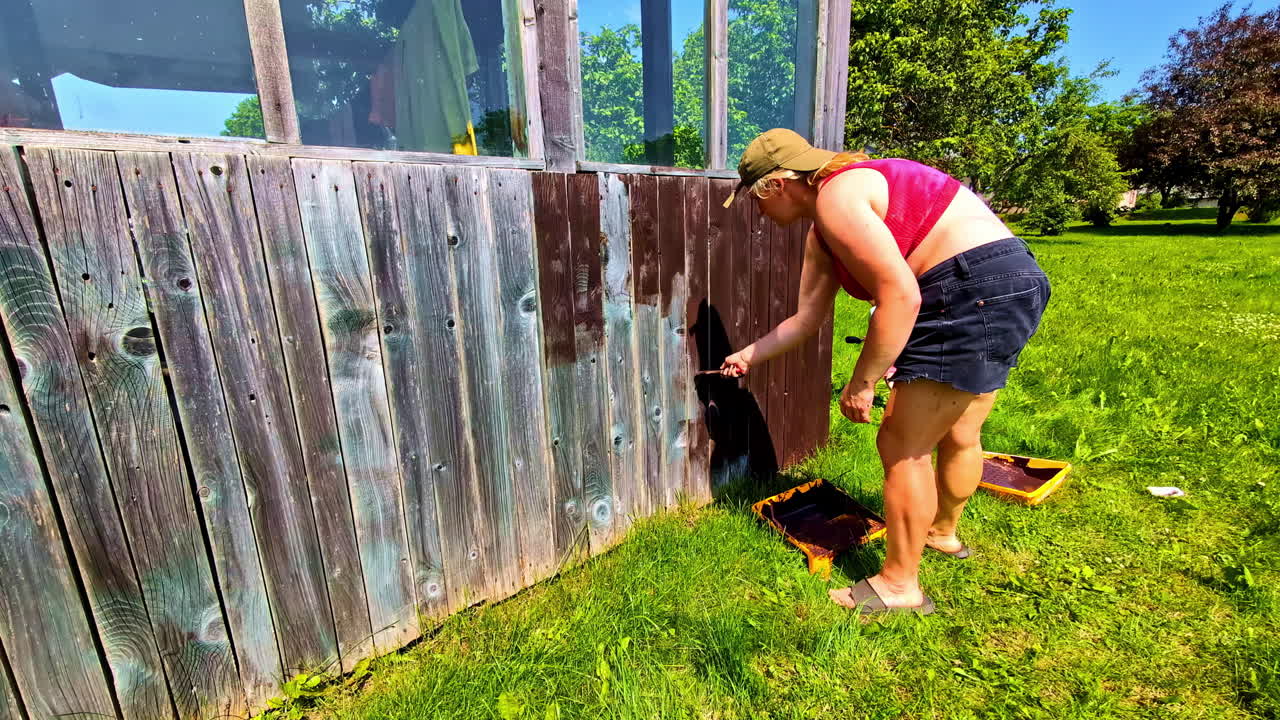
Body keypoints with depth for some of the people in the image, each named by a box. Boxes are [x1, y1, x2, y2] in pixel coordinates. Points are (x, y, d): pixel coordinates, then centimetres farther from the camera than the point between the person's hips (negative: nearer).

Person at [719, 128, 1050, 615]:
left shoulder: (835, 197, -16)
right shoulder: (820, 237, 14)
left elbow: (900, 297, -24)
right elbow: (805, 319, 20)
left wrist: (862, 383, -16)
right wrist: (748, 357, 29)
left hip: (976, 290, -11)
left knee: (902, 445, -3)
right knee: (958, 433, 26)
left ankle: (899, 585, 14)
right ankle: (944, 532, 50)